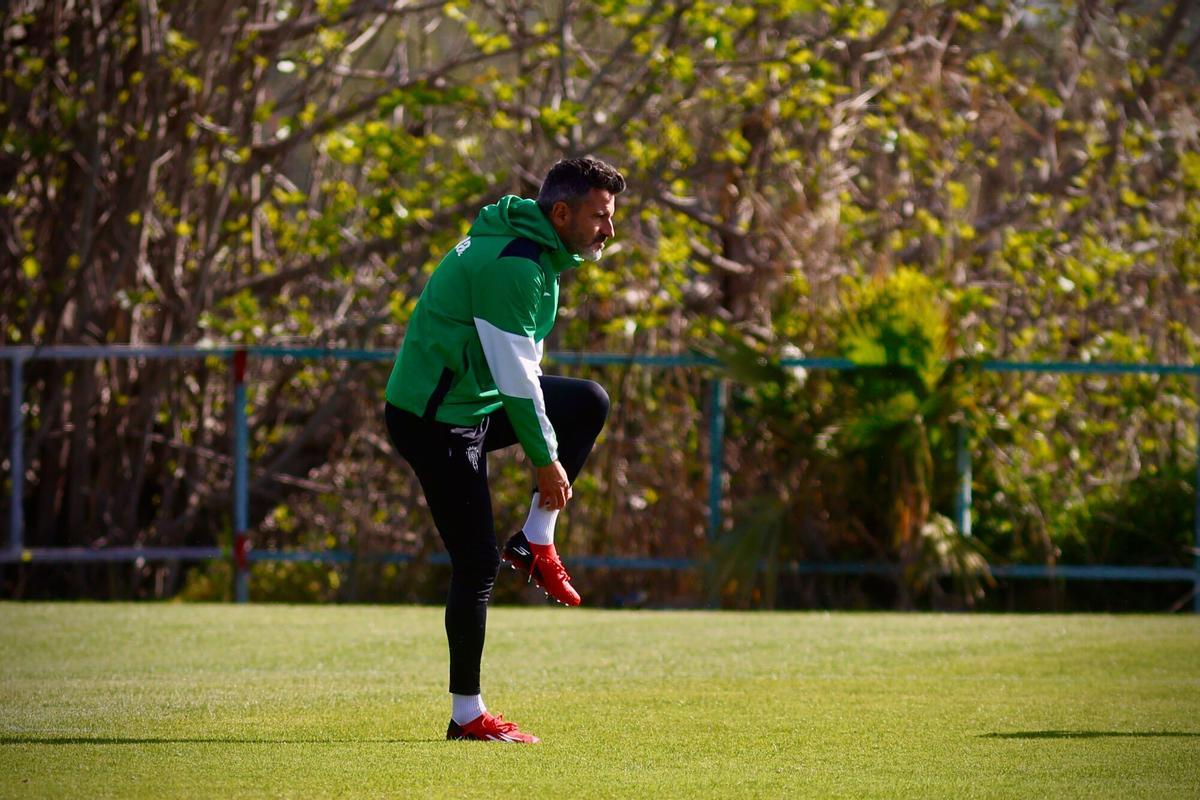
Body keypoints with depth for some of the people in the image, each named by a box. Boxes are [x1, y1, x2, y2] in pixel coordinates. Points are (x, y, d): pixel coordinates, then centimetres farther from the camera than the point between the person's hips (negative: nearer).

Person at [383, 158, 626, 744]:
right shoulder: (512, 266, -23)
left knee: (588, 404, 9)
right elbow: (516, 377, -22)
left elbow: (519, 369, 19)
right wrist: (546, 460, -14)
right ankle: (467, 716, 0)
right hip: (435, 421, -10)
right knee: (477, 564, -8)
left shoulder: (533, 250, 9)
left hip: (477, 401, 10)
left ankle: (534, 542, 7)